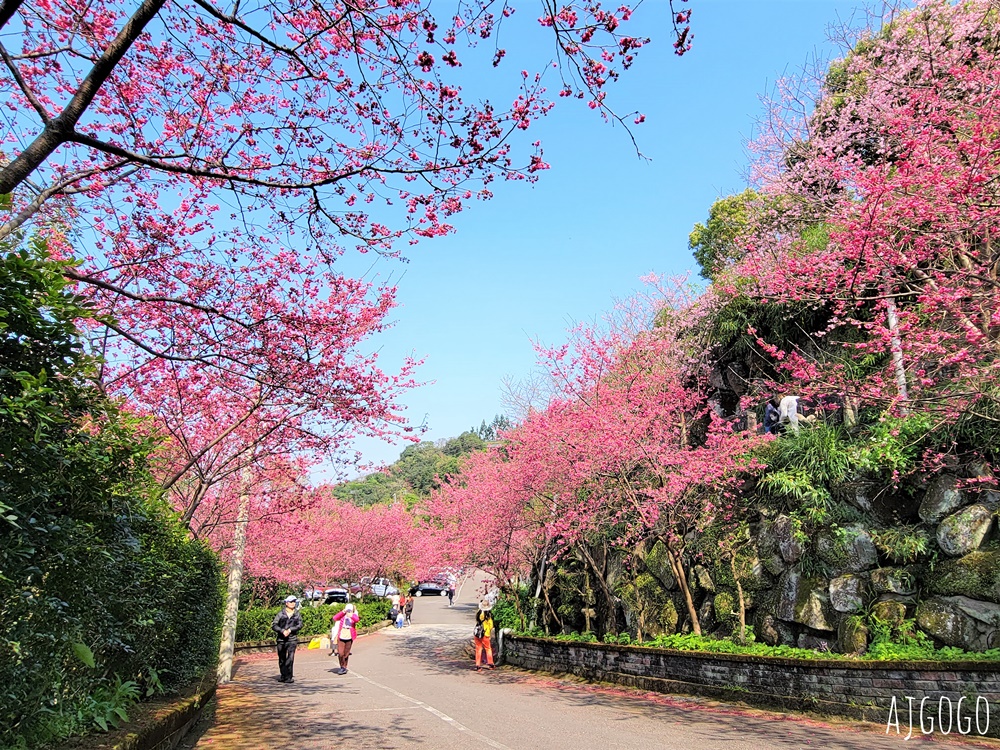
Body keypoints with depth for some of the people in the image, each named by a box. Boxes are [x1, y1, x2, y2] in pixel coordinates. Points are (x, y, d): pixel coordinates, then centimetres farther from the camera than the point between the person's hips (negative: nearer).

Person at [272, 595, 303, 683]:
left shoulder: (297, 614, 8)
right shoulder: (280, 614, 3)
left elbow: (300, 625, -1)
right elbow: (274, 625, -2)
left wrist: (290, 630, -13)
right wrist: (282, 631, -15)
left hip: (292, 639, -1)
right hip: (281, 639, 1)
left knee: (290, 658, -13)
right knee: (282, 659, 9)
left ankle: (288, 677, -10)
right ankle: (283, 676, 25)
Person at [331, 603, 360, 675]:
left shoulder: (354, 616, 0)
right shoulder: (342, 615, 3)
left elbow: (357, 619, -23)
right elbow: (335, 618, -14)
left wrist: (351, 616, -41)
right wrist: (343, 612, -25)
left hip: (349, 638, 0)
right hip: (341, 637, 0)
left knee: (346, 654, 8)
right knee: (340, 654, -6)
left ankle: (344, 667, 26)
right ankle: (342, 667, 14)